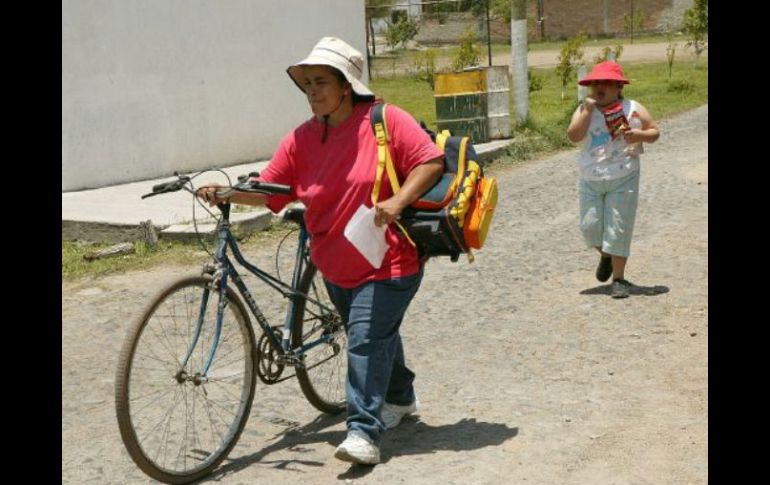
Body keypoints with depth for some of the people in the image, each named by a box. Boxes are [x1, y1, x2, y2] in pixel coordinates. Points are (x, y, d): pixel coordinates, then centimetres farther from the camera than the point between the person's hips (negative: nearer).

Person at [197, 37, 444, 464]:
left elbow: (431, 161, -13)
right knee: (378, 336, 22)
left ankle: (364, 433, -7)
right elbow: (269, 190, -1)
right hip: (336, 266, 6)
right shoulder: (301, 139, 0)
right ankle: (400, 398, 45)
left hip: (387, 264, -6)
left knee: (367, 341, -13)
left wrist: (398, 201, -25)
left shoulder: (386, 121, -13)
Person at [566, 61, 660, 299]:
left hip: (623, 180, -2)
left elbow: (655, 131, 5)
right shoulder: (584, 110, 1)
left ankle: (619, 278, 9)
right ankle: (606, 255, 36)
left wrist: (641, 135, -16)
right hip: (590, 181, 2)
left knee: (617, 229, -2)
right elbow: (574, 136, -14)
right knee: (590, 226, 3)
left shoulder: (633, 109, -1)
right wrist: (588, 109, -17)